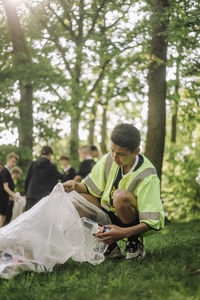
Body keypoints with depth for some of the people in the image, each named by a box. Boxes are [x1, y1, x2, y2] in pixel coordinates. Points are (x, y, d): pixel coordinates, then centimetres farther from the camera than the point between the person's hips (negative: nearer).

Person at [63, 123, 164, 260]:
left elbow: (152, 222, -25)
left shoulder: (148, 176, -23)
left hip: (135, 224, -6)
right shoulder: (108, 160, -8)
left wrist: (123, 232, -39)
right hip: (109, 214, 6)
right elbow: (91, 187, 4)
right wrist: (76, 186, -19)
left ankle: (135, 242, -11)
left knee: (121, 195, -35)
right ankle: (110, 245, -6)